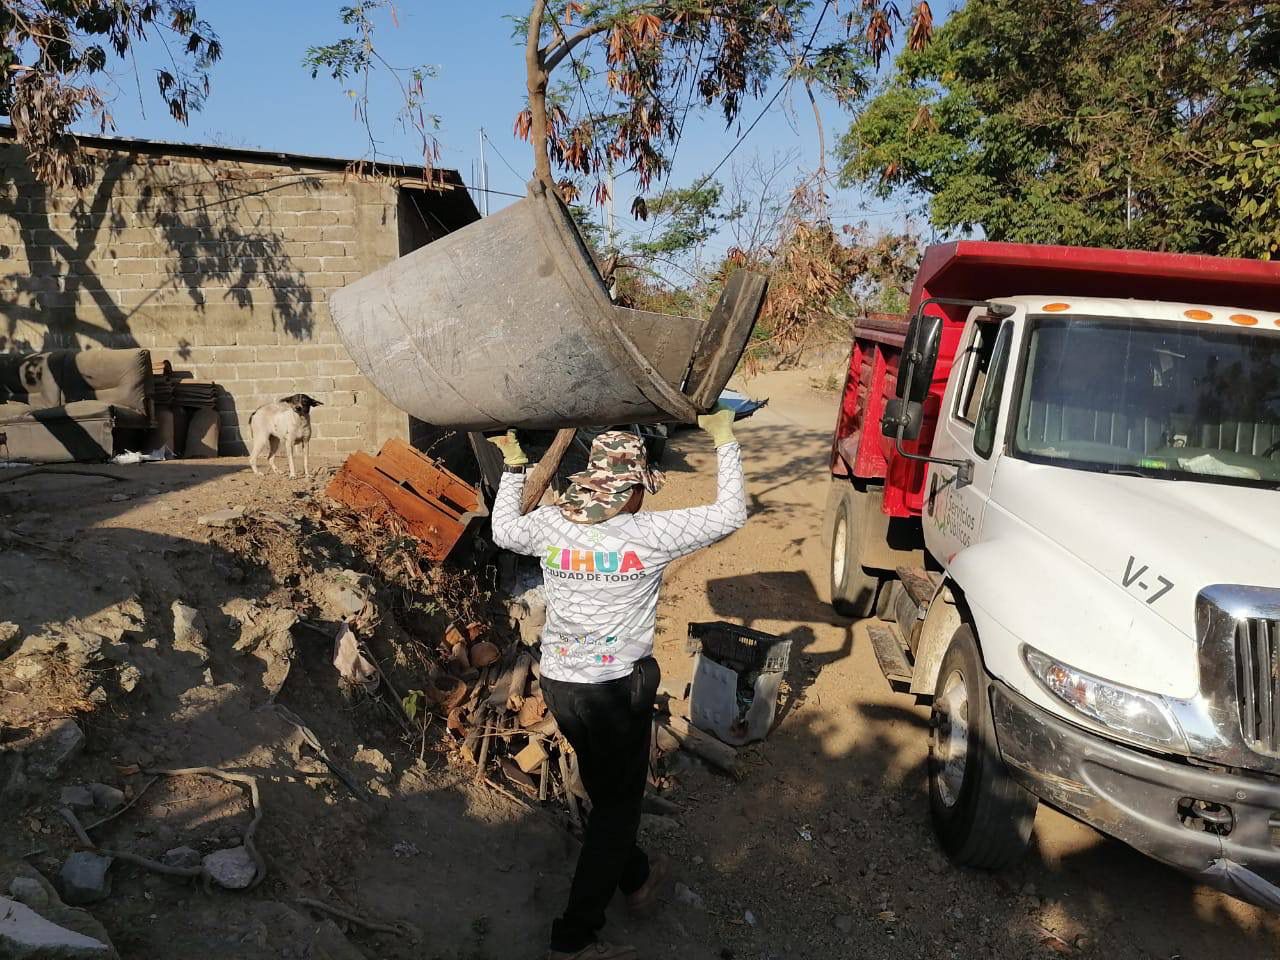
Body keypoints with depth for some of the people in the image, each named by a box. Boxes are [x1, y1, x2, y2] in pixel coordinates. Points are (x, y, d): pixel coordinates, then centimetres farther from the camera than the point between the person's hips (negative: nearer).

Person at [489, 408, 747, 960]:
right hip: (617, 691, -6)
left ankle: (636, 878, 49)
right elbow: (730, 515, -10)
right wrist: (724, 441, 0)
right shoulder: (649, 533, -18)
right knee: (618, 805, 11)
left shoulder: (549, 525, -6)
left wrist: (513, 466, 24)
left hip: (558, 683, 6)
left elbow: (502, 531, 16)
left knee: (608, 791, 26)